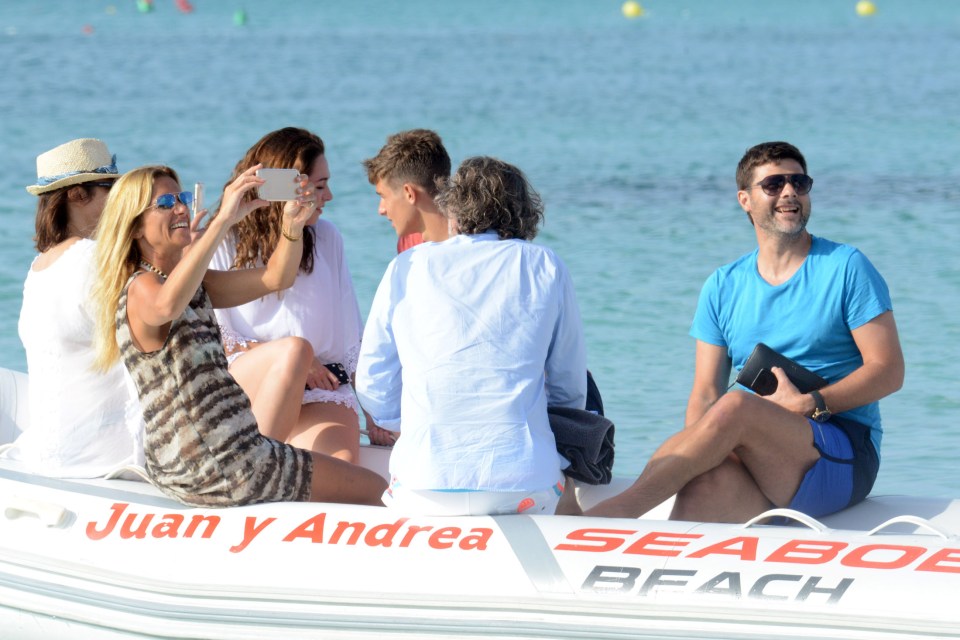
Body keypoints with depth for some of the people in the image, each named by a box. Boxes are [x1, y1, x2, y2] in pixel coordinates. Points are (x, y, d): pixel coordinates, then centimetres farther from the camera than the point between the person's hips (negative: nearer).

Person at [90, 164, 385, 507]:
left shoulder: (194, 285, 12)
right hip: (215, 467, -9)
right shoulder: (142, 290, -15)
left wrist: (293, 223, -12)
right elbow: (165, 306, -40)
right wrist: (223, 220, -45)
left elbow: (275, 278, 8)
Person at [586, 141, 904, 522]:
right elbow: (705, 395, 10)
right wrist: (694, 448, -12)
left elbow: (889, 370, -2)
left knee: (736, 406, -31)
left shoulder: (845, 267, 4)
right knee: (710, 478, -34)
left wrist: (808, 405, -14)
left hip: (845, 454, -3)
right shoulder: (723, 288, 15)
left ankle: (617, 509, -31)